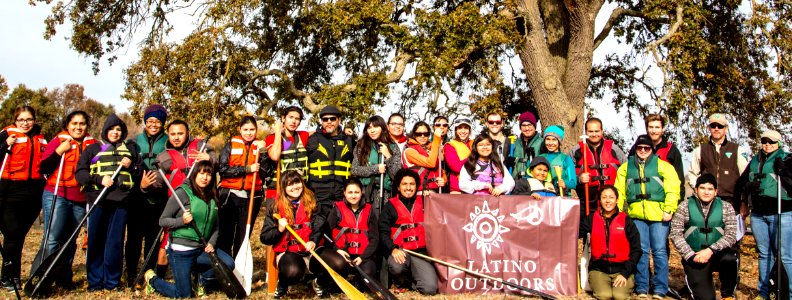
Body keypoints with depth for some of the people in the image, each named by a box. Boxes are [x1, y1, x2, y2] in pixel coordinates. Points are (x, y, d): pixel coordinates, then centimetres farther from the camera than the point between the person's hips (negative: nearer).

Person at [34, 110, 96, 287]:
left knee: (70, 240, 8)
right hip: (56, 196, -3)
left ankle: (64, 278, 19)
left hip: (80, 200, 3)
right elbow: (43, 169, -4)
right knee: (52, 238, -10)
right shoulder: (58, 141, 3)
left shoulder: (92, 145, 12)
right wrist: (60, 151, -12)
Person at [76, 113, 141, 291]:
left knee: (115, 241, 0)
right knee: (96, 240, 0)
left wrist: (130, 166, 2)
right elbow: (80, 173, 5)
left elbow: (140, 172, 22)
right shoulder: (93, 149, 14)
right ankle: (95, 282, 10)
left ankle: (112, 282, 9)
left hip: (121, 200, 1)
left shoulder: (130, 148, 20)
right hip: (98, 200, -1)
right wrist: (99, 179, -11)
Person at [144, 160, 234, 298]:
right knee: (183, 295, -1)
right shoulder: (182, 193, -10)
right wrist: (182, 221, -23)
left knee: (228, 263, -15)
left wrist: (211, 243, -3)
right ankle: (152, 279, 27)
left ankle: (201, 281, 14)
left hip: (202, 249, 6)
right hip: (181, 251, -5)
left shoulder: (212, 197, 8)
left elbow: (215, 226, 14)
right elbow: (162, 221, -8)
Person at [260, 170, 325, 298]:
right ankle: (282, 285, 3)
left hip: (310, 250, 3)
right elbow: (264, 238, 2)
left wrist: (313, 241, -17)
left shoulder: (311, 203, 7)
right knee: (293, 271, -39)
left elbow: (319, 226, 2)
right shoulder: (275, 207, 2)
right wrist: (279, 230, -17)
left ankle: (319, 282, 11)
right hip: (287, 251, -2)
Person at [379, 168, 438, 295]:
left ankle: (412, 278, 17)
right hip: (400, 250, -1)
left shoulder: (424, 202, 13)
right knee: (397, 267, -36)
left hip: (421, 251, 1)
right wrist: (393, 249, -18)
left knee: (430, 288, -18)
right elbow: (383, 232, -2)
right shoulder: (391, 205, 4)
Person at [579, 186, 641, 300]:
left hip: (622, 269, 0)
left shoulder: (626, 221, 5)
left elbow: (636, 250, 4)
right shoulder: (592, 219, 8)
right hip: (599, 269, 0)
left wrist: (625, 273, -7)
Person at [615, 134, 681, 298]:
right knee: (641, 251, 4)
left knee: (659, 251, 1)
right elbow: (619, 192, 14)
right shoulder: (626, 167, 15)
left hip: (658, 215, -2)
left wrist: (669, 210, -10)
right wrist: (618, 211, 5)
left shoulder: (662, 165, 8)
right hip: (636, 215, 2)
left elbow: (673, 189, 0)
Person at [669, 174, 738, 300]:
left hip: (717, 255, 2)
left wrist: (711, 250, -20)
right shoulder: (685, 206, 1)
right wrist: (691, 256, -14)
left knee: (731, 258, -33)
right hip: (694, 258, -1)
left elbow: (731, 235, -6)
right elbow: (675, 234, -4)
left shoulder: (726, 208, 4)